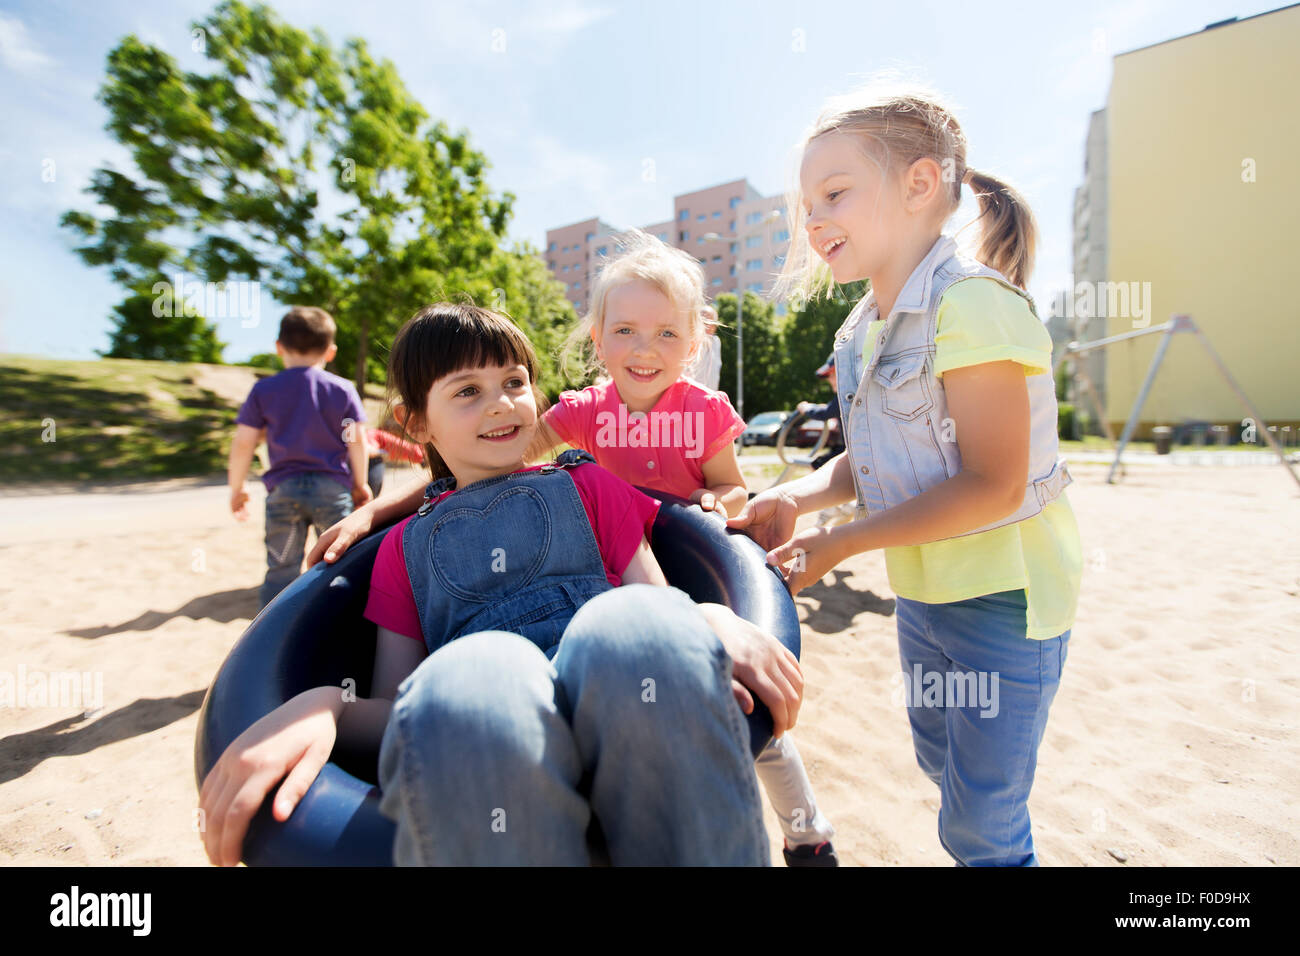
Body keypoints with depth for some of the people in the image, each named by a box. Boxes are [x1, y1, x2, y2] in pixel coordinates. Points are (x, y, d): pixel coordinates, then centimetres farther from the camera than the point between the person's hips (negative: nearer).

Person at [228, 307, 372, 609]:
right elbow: (356, 441, 0)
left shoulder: (263, 390, 4)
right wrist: (360, 484, 11)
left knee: (280, 570, 9)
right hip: (333, 487, -1)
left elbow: (243, 444, 3)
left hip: (283, 488, 1)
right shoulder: (342, 389, 1)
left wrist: (236, 488, 14)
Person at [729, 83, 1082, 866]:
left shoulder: (972, 302, -21)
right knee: (940, 764, 27)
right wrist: (796, 497, -9)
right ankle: (994, 844, 53)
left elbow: (993, 486, -25)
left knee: (982, 822, 8)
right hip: (921, 592, 8)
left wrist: (841, 544, -23)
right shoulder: (861, 332, 4)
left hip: (1003, 597, -8)